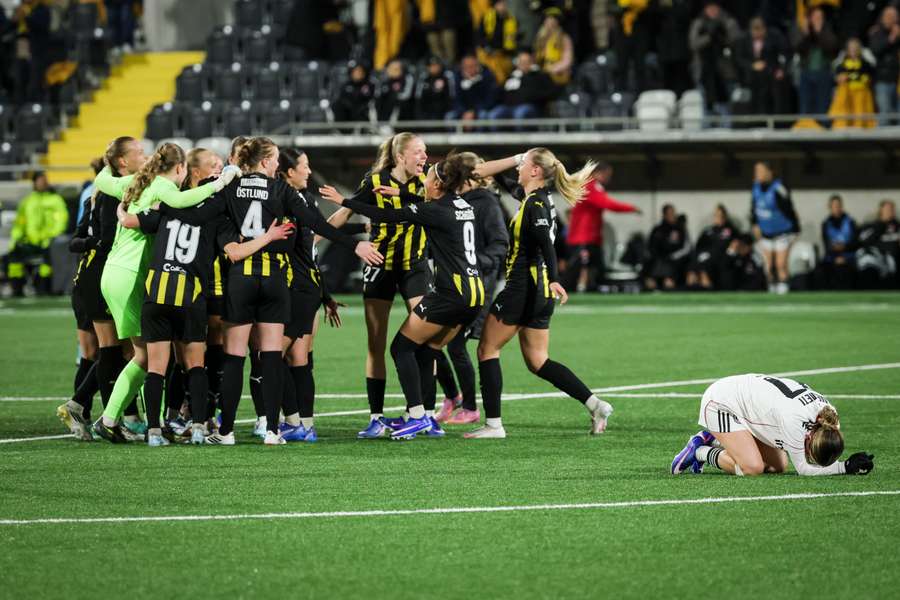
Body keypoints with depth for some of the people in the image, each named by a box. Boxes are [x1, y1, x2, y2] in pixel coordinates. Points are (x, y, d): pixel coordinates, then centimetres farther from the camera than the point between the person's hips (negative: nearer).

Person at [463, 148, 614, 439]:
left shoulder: (535, 204, -15)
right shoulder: (537, 199, 11)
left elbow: (546, 244, -27)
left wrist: (553, 280, -37)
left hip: (522, 288, -9)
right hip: (539, 293, 9)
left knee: (487, 349, 2)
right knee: (537, 361, 11)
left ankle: (493, 424, 1)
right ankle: (595, 405, 1)